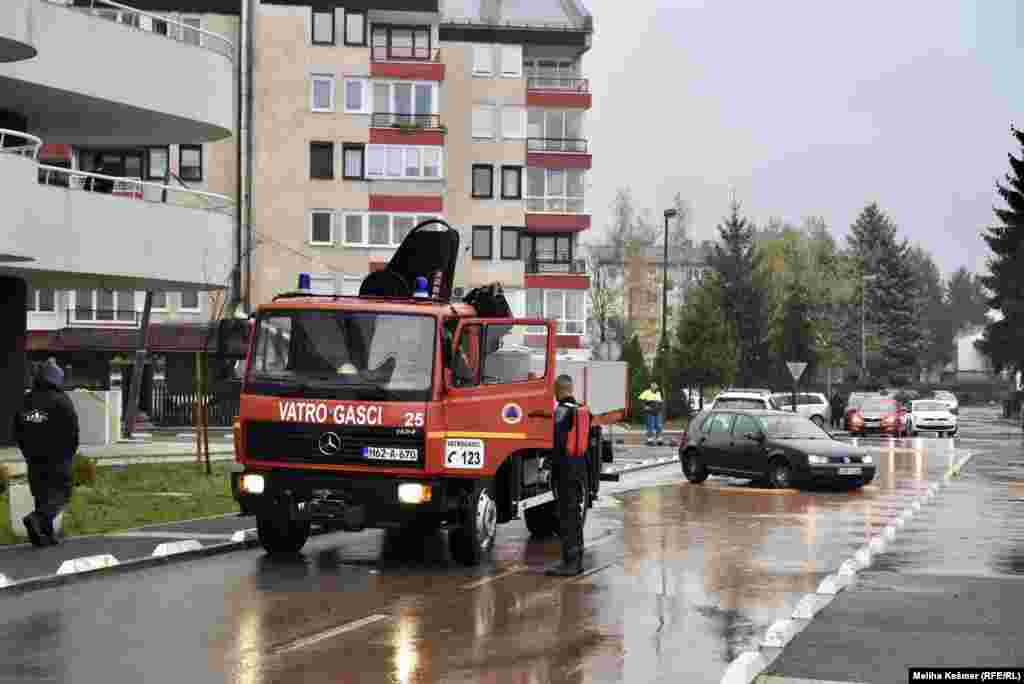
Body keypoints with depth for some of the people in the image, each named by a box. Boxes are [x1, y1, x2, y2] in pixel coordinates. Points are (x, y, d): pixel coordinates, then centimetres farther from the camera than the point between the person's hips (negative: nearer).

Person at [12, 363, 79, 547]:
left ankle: (46, 535, 11)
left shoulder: (26, 401, 9)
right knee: (61, 494, -2)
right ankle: (36, 518, -24)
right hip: (57, 458, -6)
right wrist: (70, 452, 4)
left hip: (34, 458, 6)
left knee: (41, 495, 12)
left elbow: (17, 430, 13)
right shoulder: (61, 401, -10)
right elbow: (72, 430, -10)